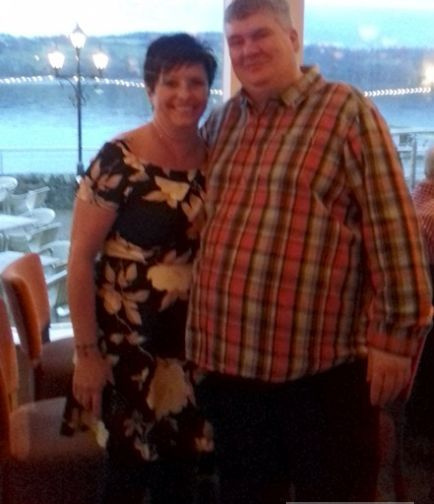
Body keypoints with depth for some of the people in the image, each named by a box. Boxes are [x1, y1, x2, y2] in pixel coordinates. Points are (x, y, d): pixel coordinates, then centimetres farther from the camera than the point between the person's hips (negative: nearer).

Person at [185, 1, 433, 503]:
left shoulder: (346, 110, -6)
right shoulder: (220, 123, 12)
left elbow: (392, 225, -11)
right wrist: (200, 340, 17)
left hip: (322, 363, -5)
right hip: (228, 361, 6)